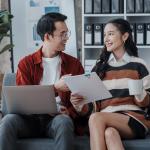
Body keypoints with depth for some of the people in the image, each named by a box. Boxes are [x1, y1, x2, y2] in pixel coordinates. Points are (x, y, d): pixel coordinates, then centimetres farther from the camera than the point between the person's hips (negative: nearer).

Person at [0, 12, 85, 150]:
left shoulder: (74, 64, 12)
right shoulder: (26, 63, 8)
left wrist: (69, 112, -13)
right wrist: (55, 88, -12)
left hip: (58, 118, 0)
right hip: (31, 118, 0)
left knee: (64, 121, -36)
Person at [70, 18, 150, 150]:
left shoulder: (138, 65, 9)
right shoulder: (99, 67, 18)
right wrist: (78, 103, -7)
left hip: (135, 120, -2)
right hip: (107, 122, 2)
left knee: (96, 118, -31)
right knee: (109, 133, -37)